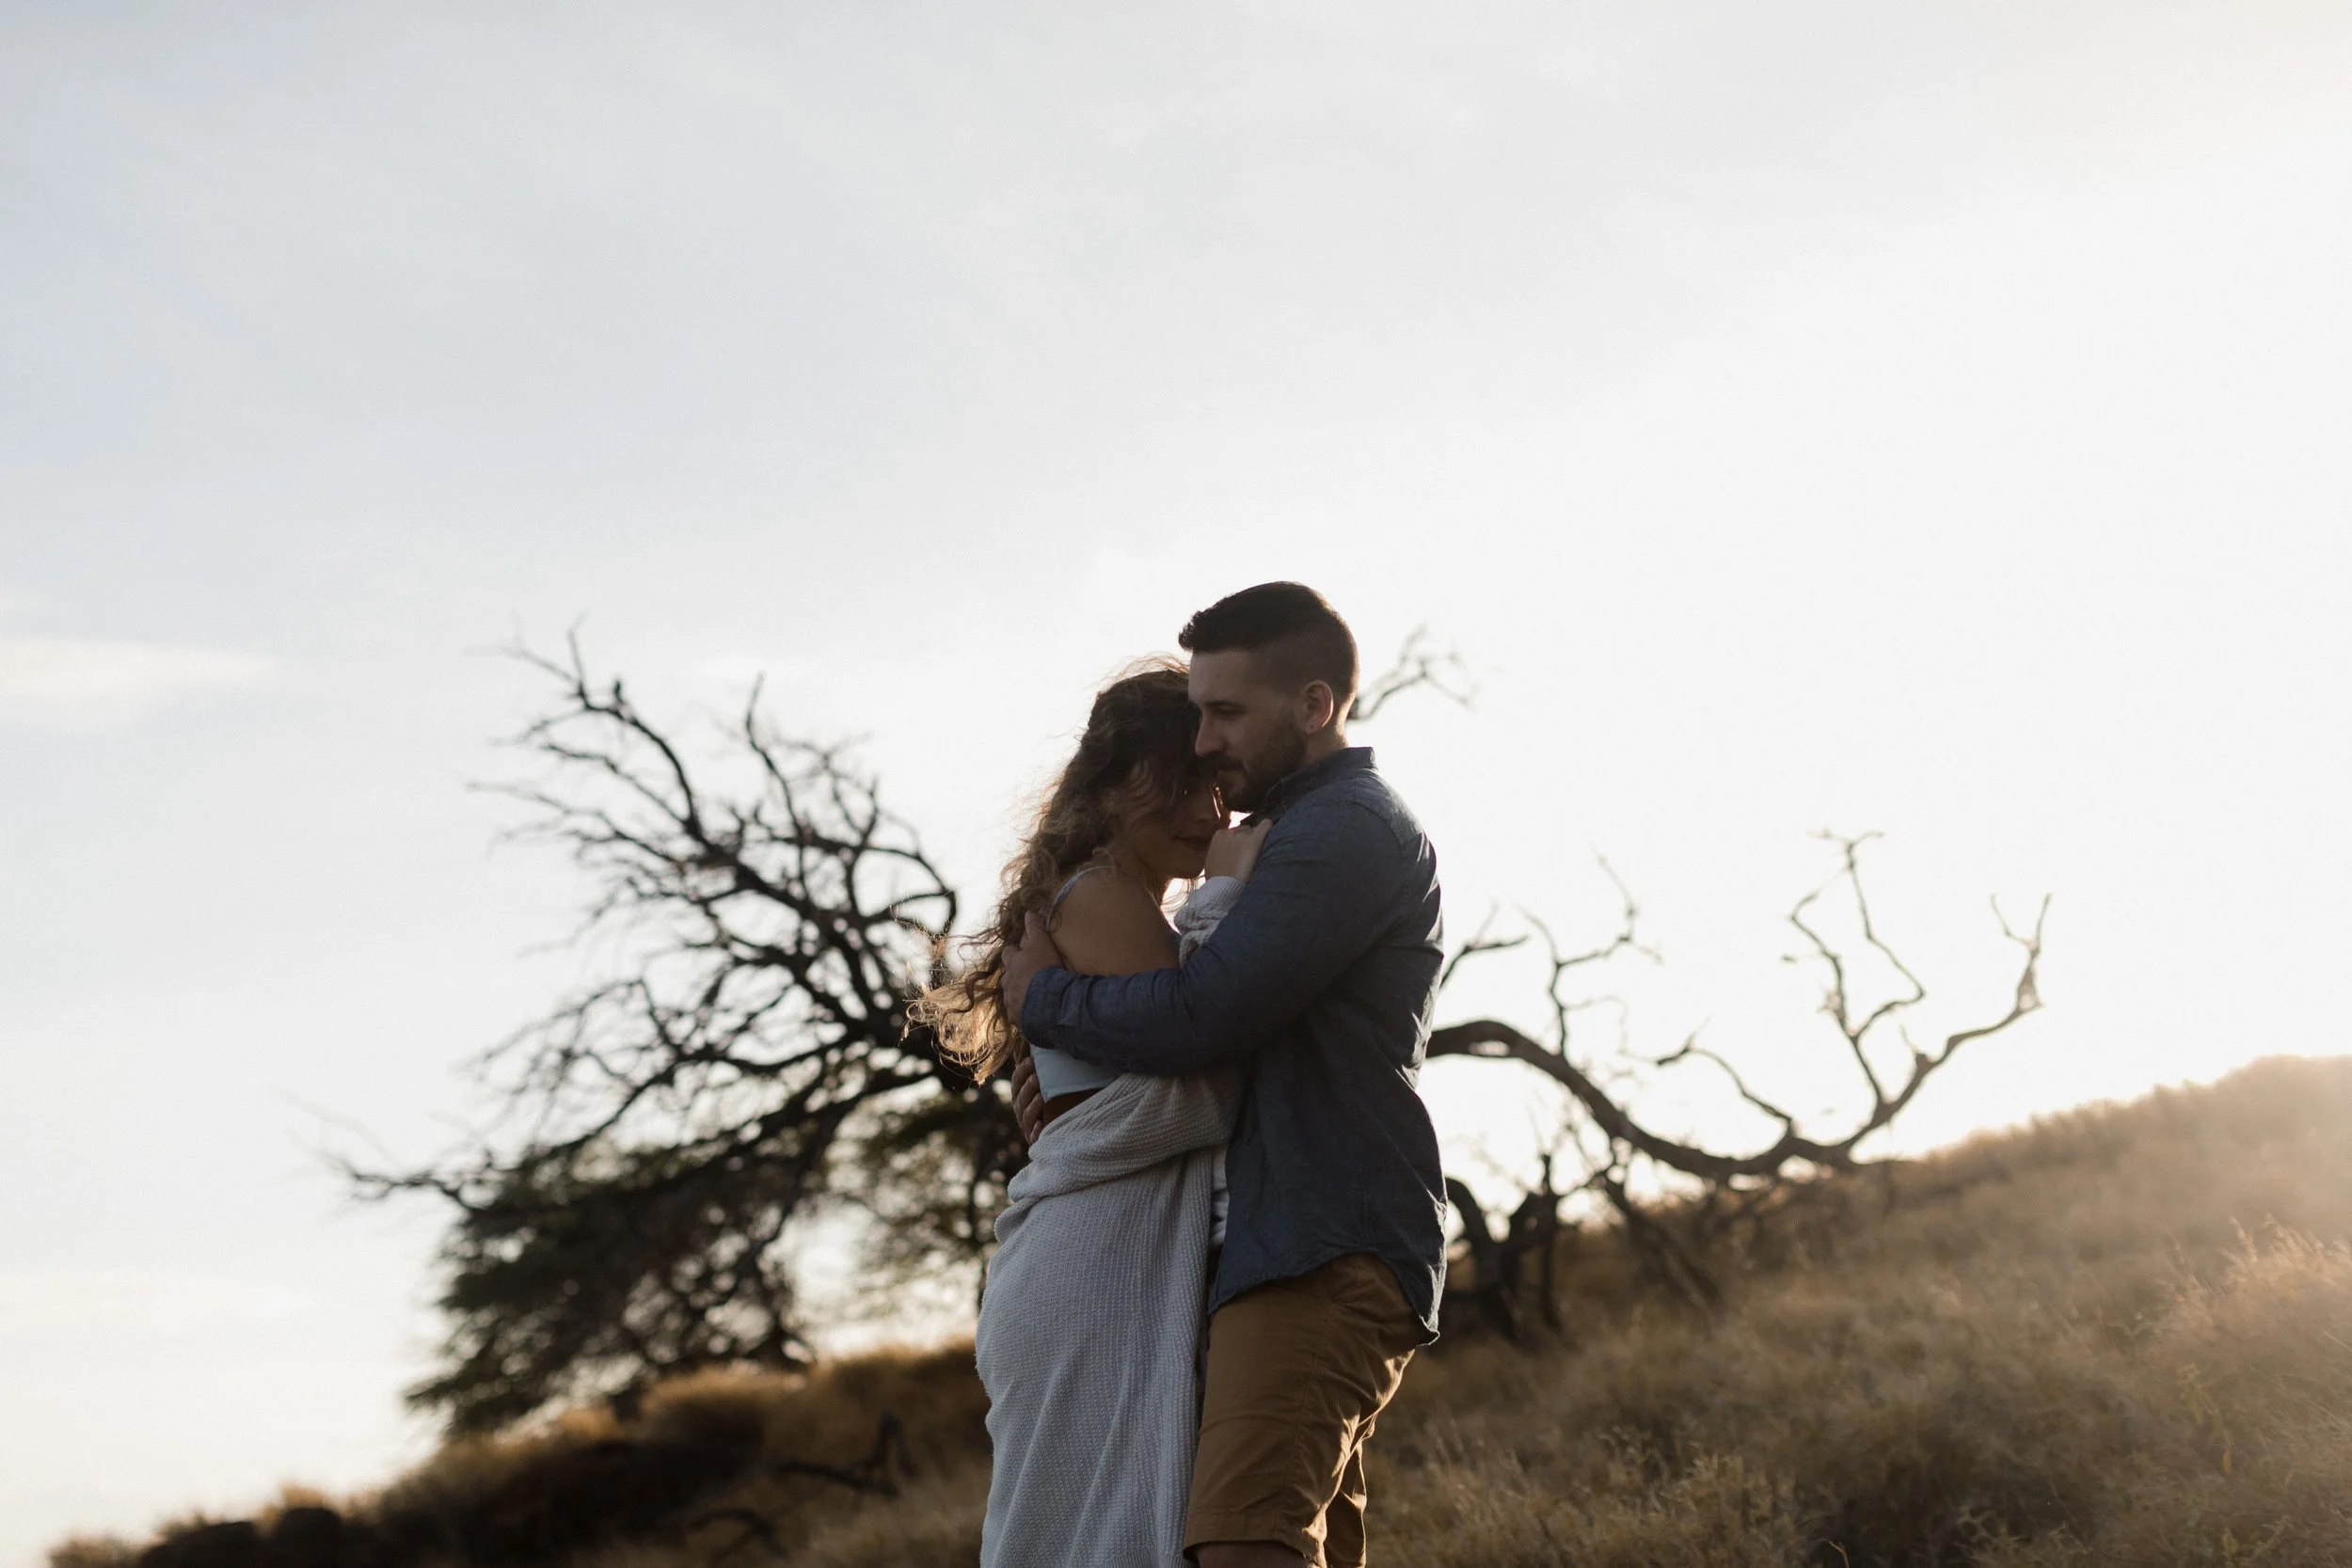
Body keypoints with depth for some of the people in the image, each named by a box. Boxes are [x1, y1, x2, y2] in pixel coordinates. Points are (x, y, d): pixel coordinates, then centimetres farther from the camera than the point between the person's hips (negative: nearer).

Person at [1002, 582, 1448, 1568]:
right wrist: (1075, 1077, 9)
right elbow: (1241, 1051, 27)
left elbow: (1194, 1019, -19)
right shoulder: (1312, 833, 25)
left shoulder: (1344, 829, -9)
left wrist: (1042, 996, -1)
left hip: (1319, 1258, -11)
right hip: (1296, 1254, 11)